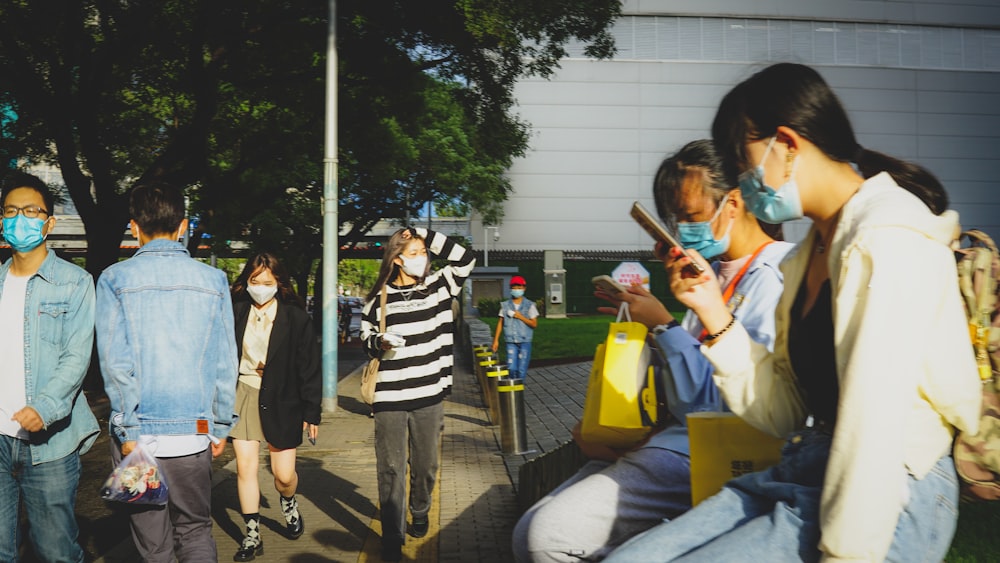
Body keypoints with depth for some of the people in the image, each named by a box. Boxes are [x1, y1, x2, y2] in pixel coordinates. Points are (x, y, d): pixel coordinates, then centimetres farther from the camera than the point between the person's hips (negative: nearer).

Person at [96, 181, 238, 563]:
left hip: (139, 431, -1)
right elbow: (225, 362, 1)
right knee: (195, 530, 14)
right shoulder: (212, 280, 1)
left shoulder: (115, 279, -3)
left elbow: (115, 362, -8)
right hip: (193, 431, 1)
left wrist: (128, 432, -4)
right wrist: (220, 427, 9)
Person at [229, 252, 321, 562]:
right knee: (245, 468, 2)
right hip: (243, 394, 2)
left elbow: (310, 367, -5)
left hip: (281, 400, -2)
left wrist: (312, 412, -6)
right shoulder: (236, 312, -2)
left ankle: (288, 503, 40)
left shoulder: (295, 317, -8)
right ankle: (252, 536, 18)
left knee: (284, 474, 4)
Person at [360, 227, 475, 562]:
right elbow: (366, 337, 12)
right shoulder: (379, 297, 3)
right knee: (391, 468, 1)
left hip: (429, 395, 1)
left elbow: (465, 260, -6)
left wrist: (425, 236, -8)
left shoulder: (438, 286, 4)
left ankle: (420, 512, 39)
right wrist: (379, 343, -12)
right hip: (389, 397, -1)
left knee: (426, 464, 13)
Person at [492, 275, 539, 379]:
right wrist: (496, 340, 5)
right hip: (510, 341, 1)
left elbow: (534, 324, -1)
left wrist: (521, 317, -12)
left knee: (522, 370, 0)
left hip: (525, 341, -1)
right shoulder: (505, 305, 5)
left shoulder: (530, 305, 1)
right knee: (511, 368, -4)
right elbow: (500, 323, 9)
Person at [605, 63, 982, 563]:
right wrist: (714, 314, 0)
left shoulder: (887, 240, -15)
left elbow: (874, 427, -21)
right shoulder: (811, 249, 12)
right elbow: (781, 412, 8)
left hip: (885, 503, -8)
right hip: (801, 476, 8)